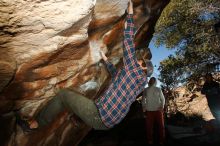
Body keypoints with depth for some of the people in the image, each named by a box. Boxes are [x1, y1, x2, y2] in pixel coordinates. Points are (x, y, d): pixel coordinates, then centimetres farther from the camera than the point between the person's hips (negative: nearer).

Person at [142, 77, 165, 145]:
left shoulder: (158, 89, 3)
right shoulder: (146, 90, 6)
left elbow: (163, 99, 5)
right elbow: (143, 101, 9)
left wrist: (162, 106, -11)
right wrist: (144, 110, 4)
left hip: (158, 110, 0)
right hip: (149, 111, 1)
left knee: (161, 126, 3)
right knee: (149, 127, 3)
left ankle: (161, 141, 16)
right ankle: (150, 141, 16)